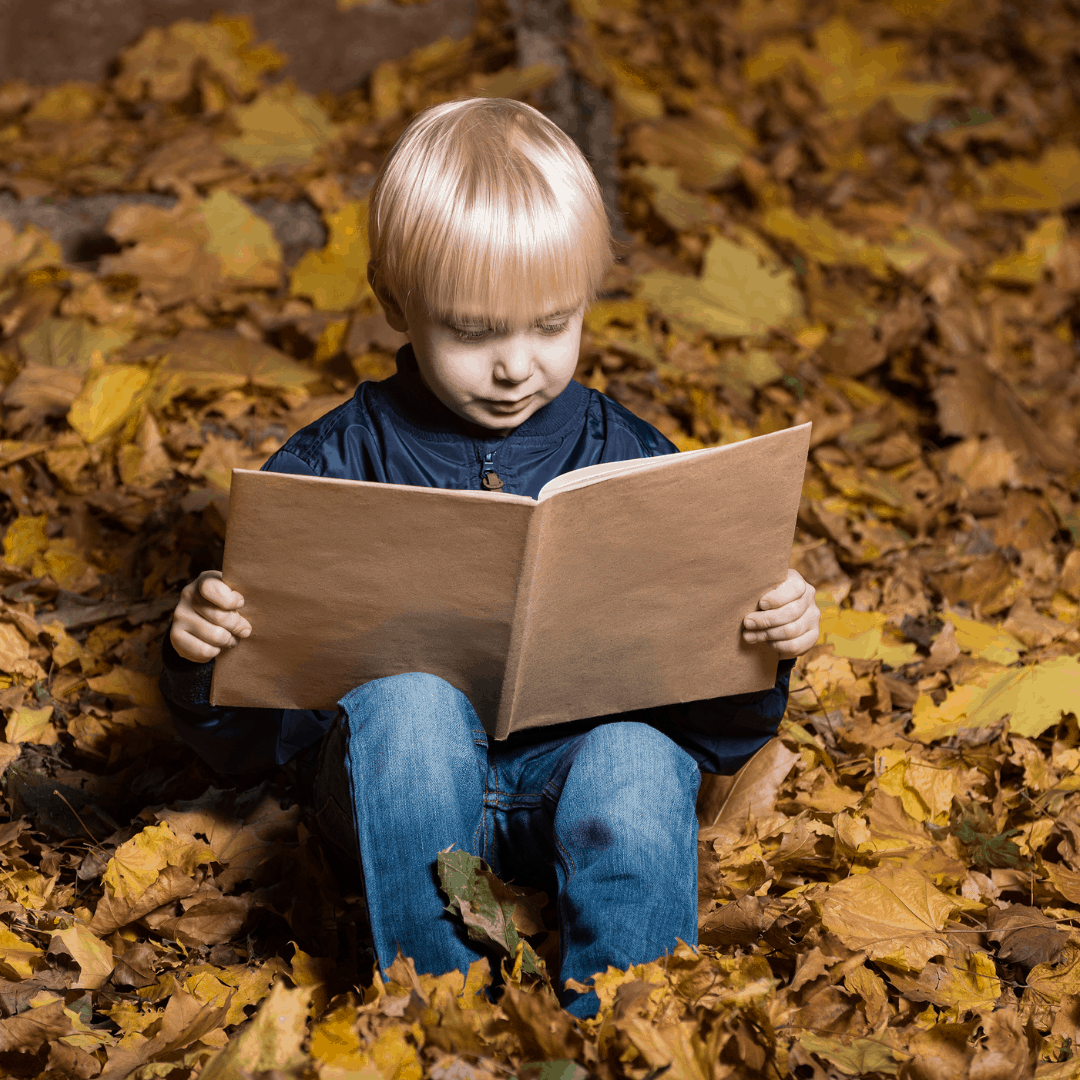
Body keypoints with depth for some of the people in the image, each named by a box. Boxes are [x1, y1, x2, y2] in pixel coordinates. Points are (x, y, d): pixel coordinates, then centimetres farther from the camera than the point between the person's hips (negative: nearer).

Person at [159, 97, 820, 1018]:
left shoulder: (633, 460, 7)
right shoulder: (334, 467, 4)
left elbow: (721, 732, 12)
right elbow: (248, 733, 7)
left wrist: (768, 639, -8)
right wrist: (203, 655, -14)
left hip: (586, 750, 0)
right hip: (406, 793, 0)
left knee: (639, 762, -34)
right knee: (405, 701, -33)